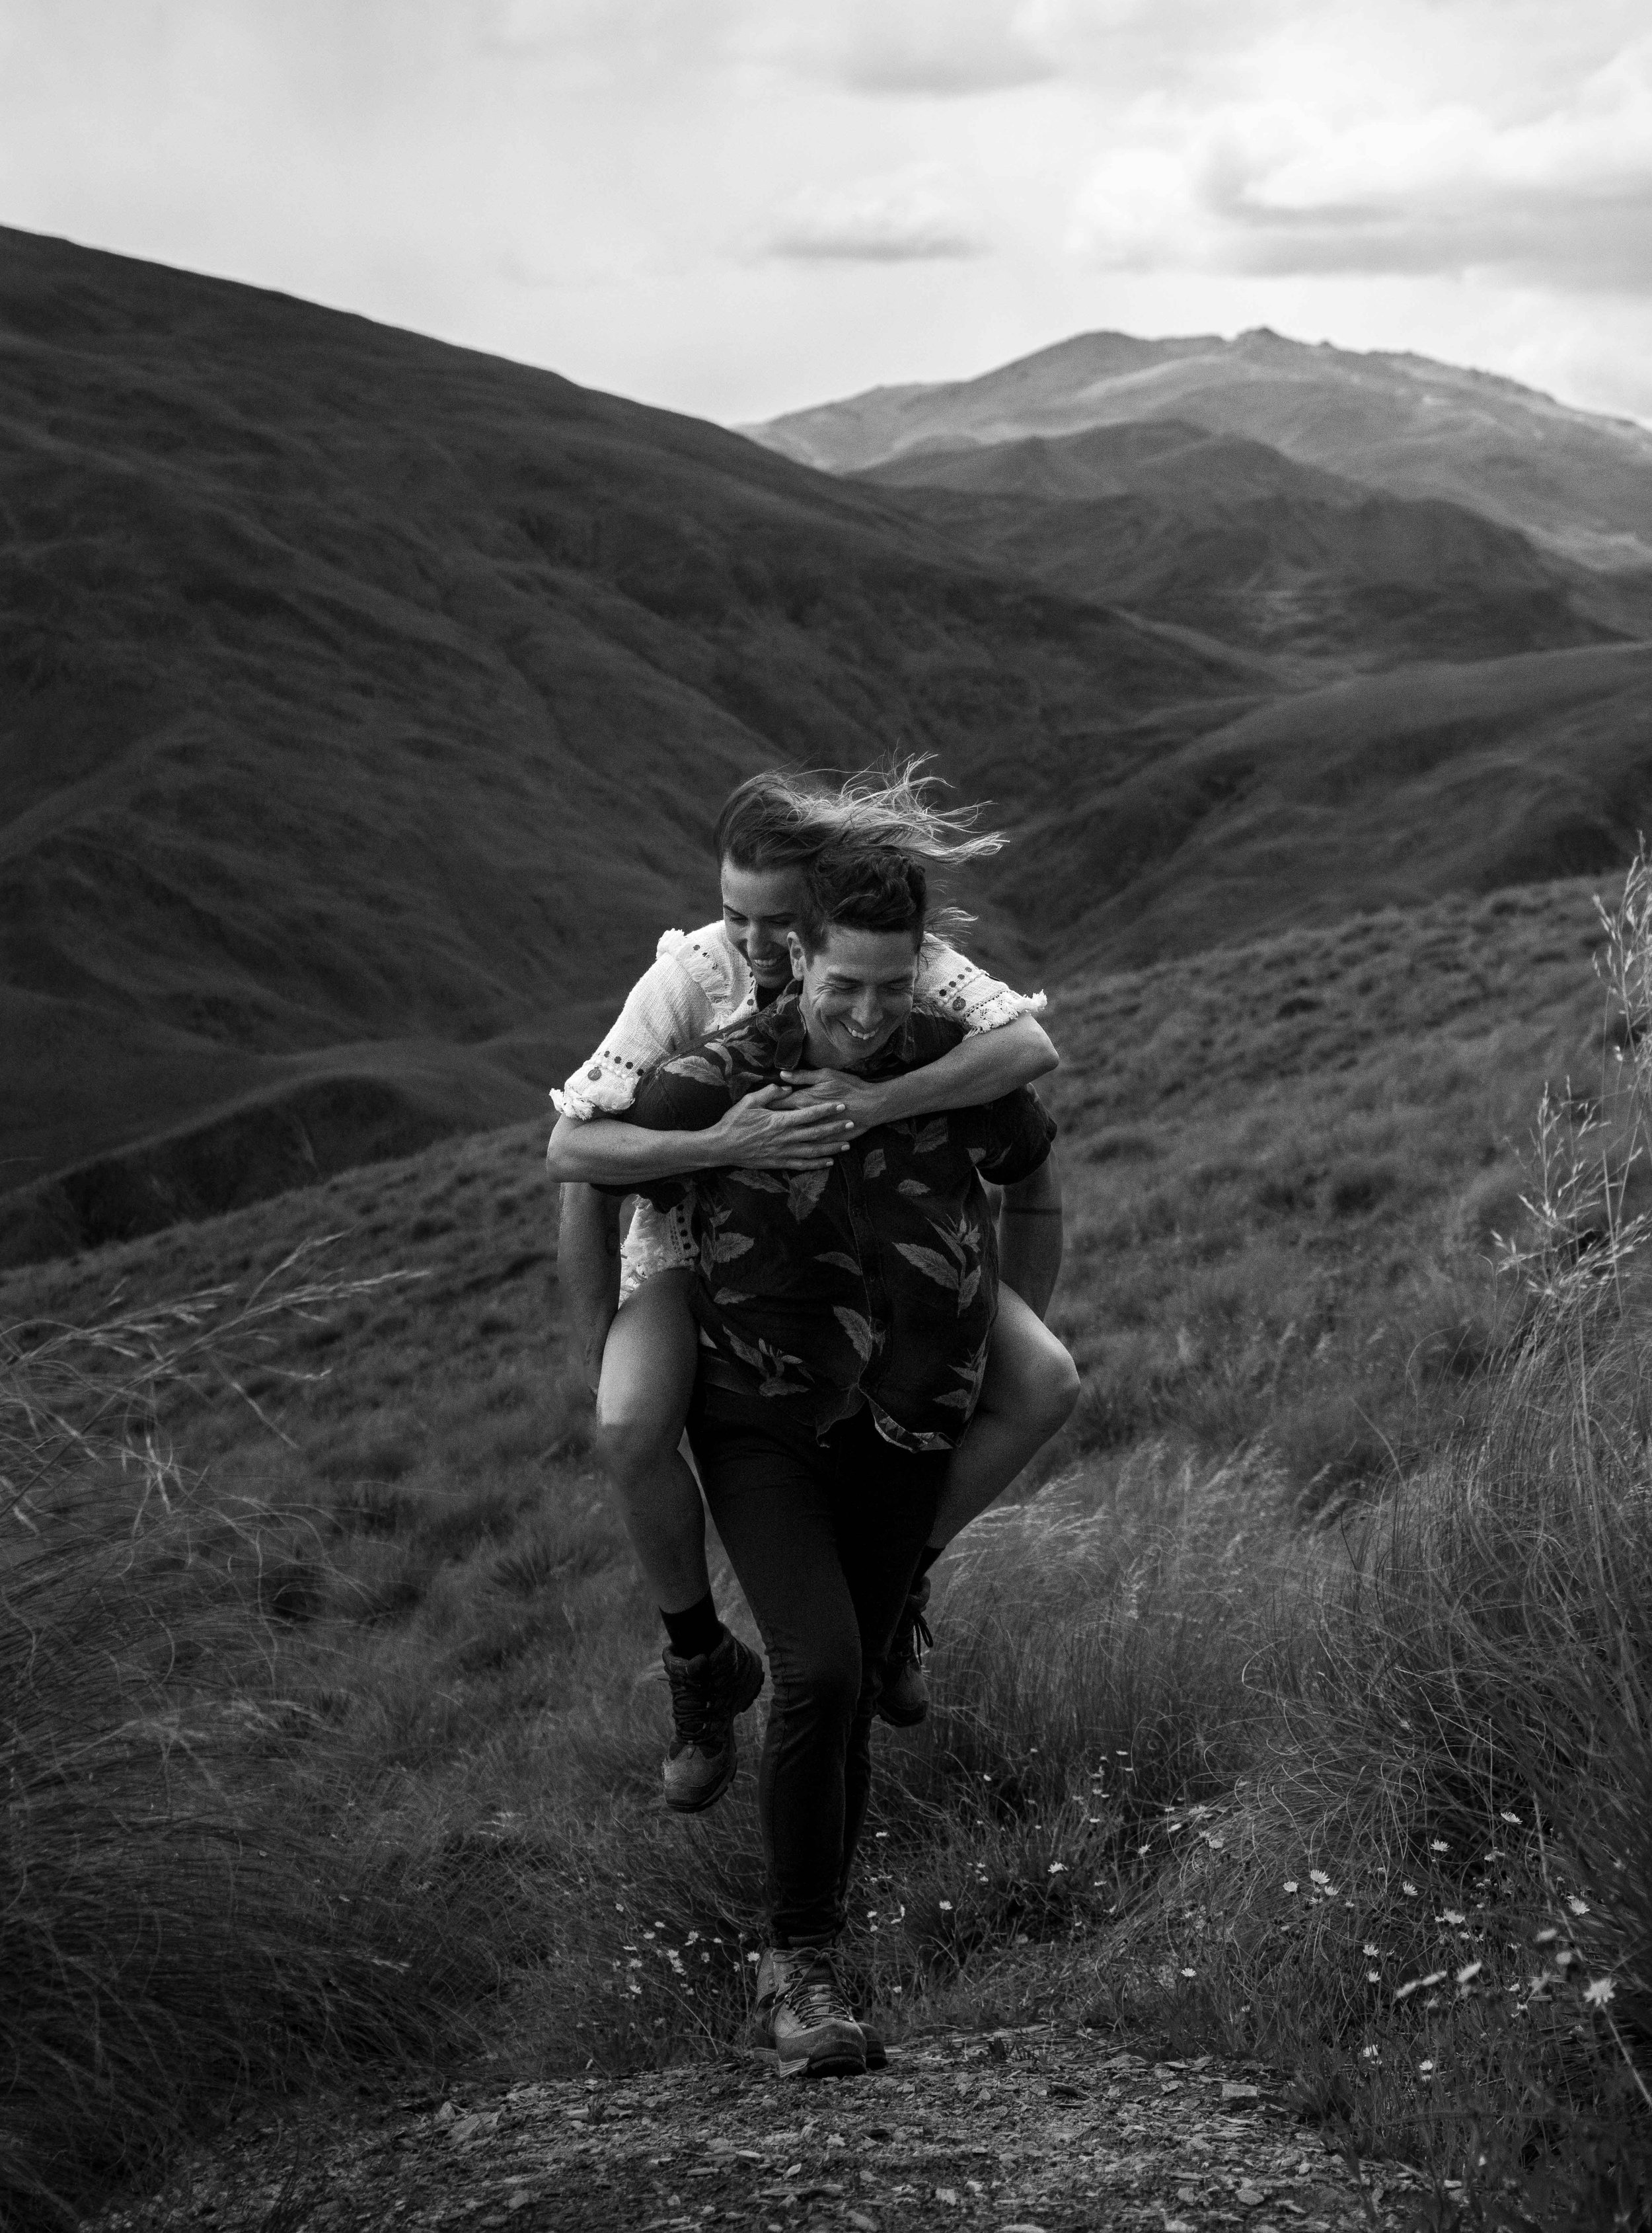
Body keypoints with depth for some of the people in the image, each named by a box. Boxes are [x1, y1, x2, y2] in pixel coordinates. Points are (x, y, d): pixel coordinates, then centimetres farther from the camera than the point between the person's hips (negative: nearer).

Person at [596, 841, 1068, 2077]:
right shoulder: (706, 1086, -19)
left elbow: (1038, 1188, 9)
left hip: (903, 1433, 3)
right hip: (757, 1426, -2)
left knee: (850, 1695, 9)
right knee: (818, 1670, -20)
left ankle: (812, 1956, 27)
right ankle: (799, 1958, -5)